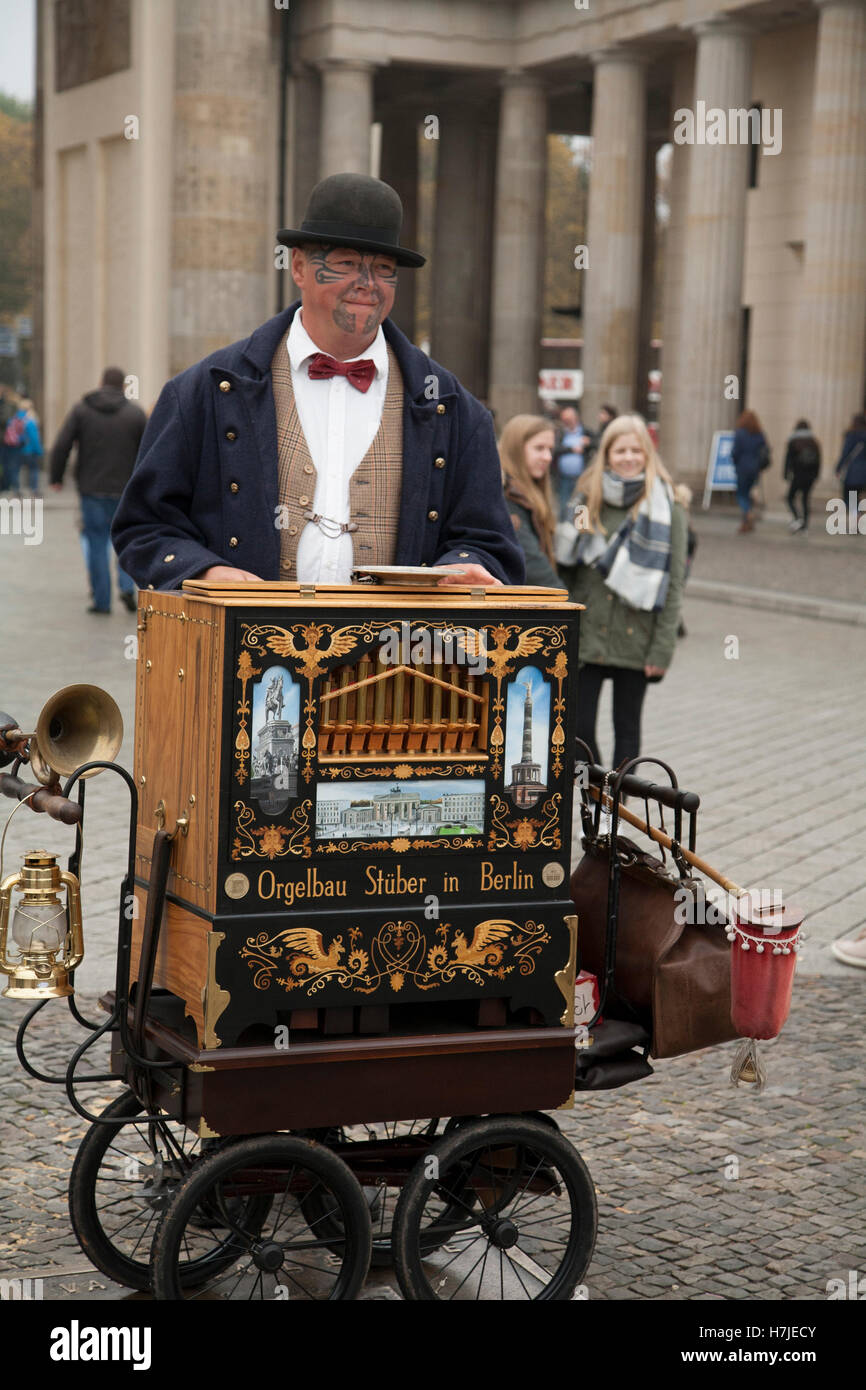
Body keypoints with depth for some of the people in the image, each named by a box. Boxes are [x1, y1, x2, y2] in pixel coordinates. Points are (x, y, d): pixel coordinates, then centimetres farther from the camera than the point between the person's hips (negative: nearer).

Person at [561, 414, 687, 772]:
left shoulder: (666, 507, -3)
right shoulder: (587, 500, 7)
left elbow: (674, 582, -4)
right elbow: (568, 570, 10)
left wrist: (663, 648, -9)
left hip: (635, 638, -2)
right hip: (586, 635, 3)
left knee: (626, 729, 8)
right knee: (579, 728, 1)